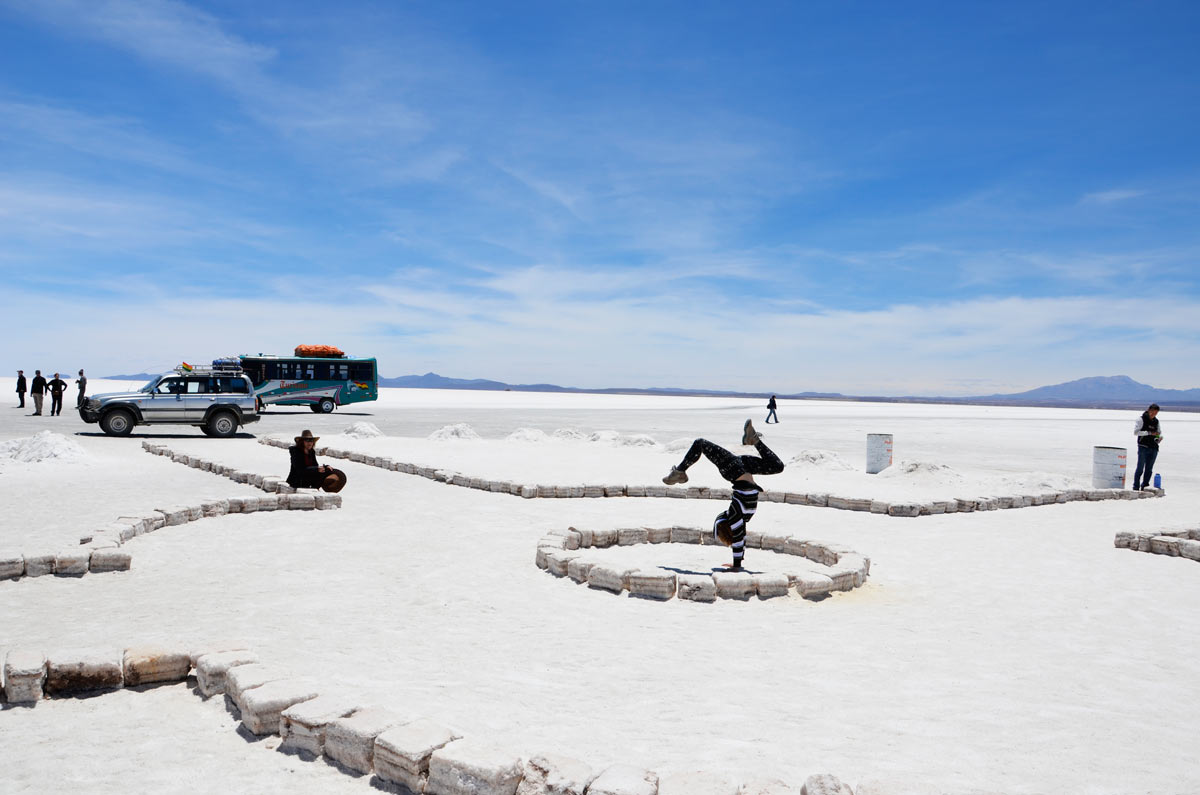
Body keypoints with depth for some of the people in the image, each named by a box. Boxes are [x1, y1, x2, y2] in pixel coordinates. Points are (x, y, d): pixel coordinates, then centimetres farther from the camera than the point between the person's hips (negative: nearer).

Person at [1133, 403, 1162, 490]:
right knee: (1140, 468, -5)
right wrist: (1149, 433, -19)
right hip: (1143, 447, -5)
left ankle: (1144, 487, 15)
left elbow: (1159, 432, 25)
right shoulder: (1141, 419, -3)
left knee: (1149, 469, 8)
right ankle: (1136, 487, -2)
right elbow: (1135, 432, -12)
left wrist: (1160, 437, 2)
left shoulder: (1156, 421, 13)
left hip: (1153, 448, 5)